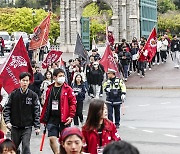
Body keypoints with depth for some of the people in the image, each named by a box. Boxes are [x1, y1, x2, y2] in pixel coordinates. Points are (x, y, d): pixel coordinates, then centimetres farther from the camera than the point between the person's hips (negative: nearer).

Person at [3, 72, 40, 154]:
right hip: (15, 127, 2)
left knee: (26, 147, -11)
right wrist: (7, 121, -11)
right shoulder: (13, 94, 0)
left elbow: (37, 112, -2)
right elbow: (7, 109, 2)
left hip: (27, 127, -2)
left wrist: (37, 126, -7)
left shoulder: (33, 95, -3)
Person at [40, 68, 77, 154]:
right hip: (52, 118, 3)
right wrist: (43, 118, 12)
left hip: (64, 119, -3)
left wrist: (71, 116, -13)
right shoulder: (49, 90, 8)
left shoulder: (68, 89, -2)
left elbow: (73, 103, -5)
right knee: (52, 139, -3)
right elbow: (46, 104, 13)